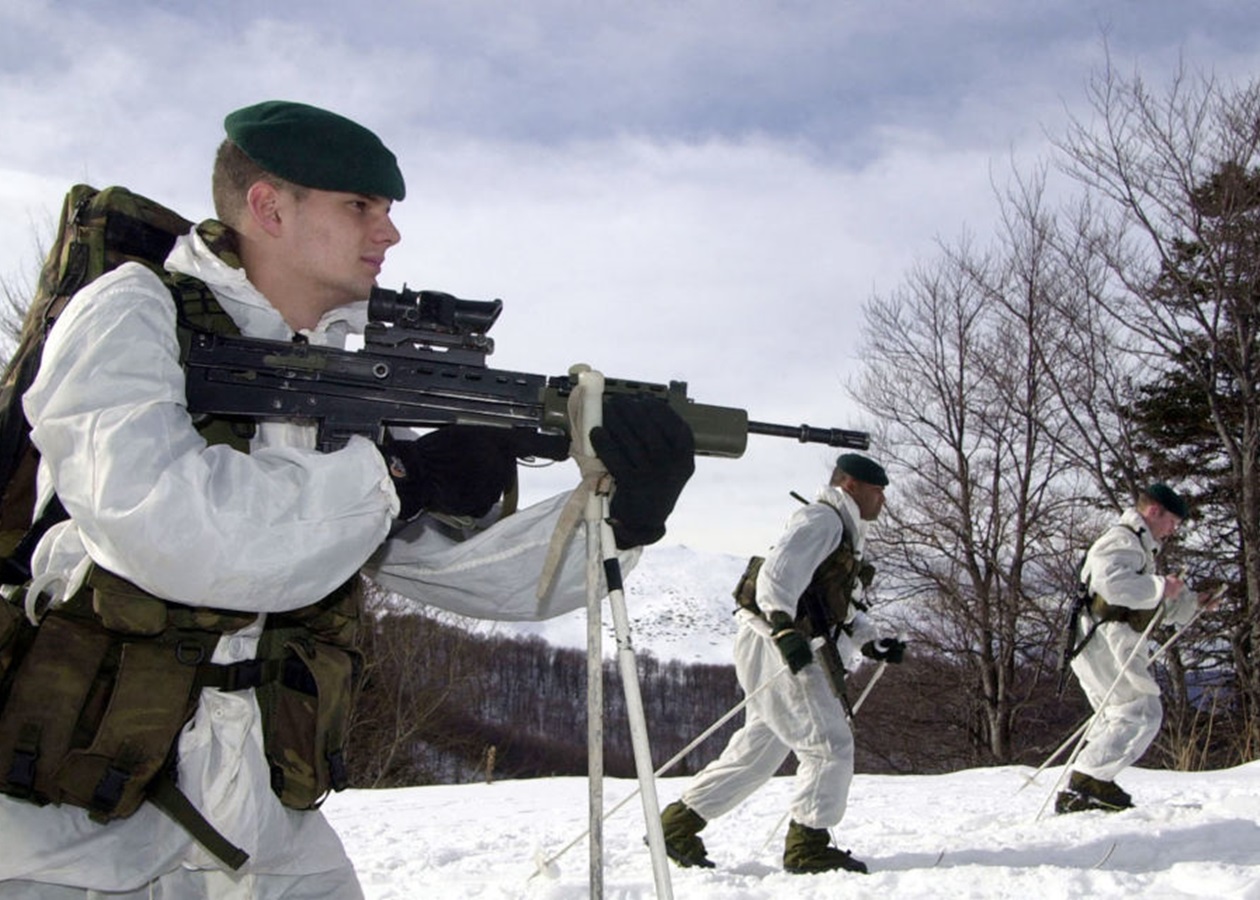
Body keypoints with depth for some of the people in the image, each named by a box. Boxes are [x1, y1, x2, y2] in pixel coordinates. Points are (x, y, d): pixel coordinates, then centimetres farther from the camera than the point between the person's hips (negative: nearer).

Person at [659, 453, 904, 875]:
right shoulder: (822, 518, -7)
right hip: (771, 645, -11)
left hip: (794, 651, 11)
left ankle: (678, 823, 18)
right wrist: (784, 629, -33)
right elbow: (776, 575, -21)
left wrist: (874, 644, 14)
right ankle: (808, 846, 1)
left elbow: (844, 609, 28)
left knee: (759, 750, 12)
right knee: (830, 744, -8)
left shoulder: (846, 535, 26)